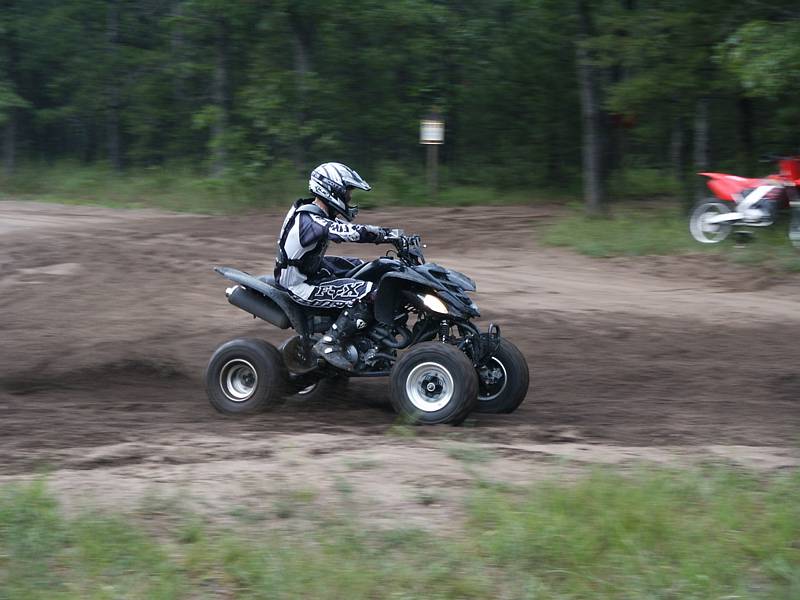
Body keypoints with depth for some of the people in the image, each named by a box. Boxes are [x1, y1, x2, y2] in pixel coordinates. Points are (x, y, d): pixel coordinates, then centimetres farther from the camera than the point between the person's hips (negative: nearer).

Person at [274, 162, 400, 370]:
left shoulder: (314, 212, 3)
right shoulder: (310, 221, -29)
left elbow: (348, 228, 7)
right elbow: (353, 233, -37)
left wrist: (387, 234, -2)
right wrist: (390, 234, -29)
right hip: (303, 286, -11)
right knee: (367, 294, -20)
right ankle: (329, 343, -13)